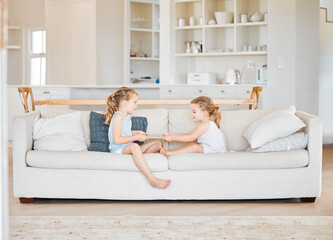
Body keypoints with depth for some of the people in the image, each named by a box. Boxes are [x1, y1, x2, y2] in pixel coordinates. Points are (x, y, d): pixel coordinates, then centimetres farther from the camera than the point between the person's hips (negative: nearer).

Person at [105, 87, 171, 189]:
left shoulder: (127, 116, 16)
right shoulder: (118, 116, -14)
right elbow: (117, 140, -21)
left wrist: (136, 133, 15)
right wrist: (136, 137, -15)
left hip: (128, 148, 10)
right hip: (118, 149, -10)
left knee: (157, 143, 7)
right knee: (134, 146, -44)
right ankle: (152, 180, -51)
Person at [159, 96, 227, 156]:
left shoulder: (206, 124, -16)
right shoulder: (206, 124, 17)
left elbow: (190, 137, -18)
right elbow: (189, 134, 16)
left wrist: (173, 138, -15)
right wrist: (172, 134, 11)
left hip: (216, 151, -10)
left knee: (195, 147, -26)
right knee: (192, 144, -3)